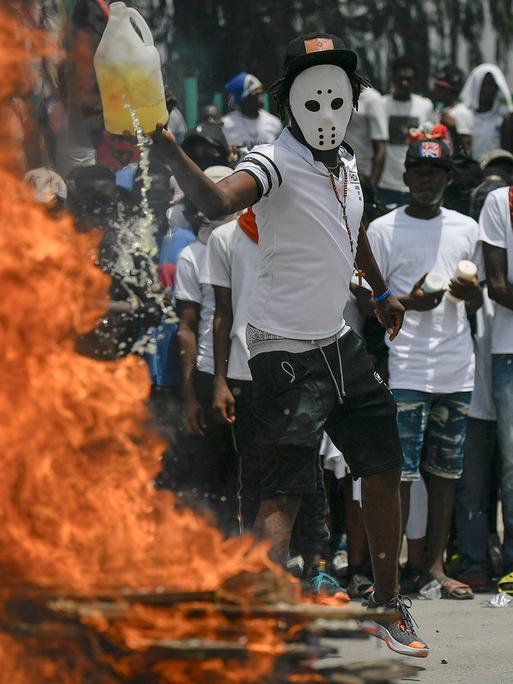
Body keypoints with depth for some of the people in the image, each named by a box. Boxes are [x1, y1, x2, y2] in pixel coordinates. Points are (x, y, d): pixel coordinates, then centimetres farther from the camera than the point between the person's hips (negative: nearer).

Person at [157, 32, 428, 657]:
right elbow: (218, 201, -41)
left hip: (338, 341, 8)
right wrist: (166, 145, -57)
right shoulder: (276, 162, -19)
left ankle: (386, 606, 31)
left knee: (383, 468, 16)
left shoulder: (345, 164, 6)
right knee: (284, 493, -15)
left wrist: (382, 293, 43)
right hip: (287, 350, -8)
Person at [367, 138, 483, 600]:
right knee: (399, 471, -9)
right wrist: (409, 303, -16)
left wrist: (472, 294, -3)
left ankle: (435, 567, 11)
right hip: (405, 367, -4)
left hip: (457, 369, 4)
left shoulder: (466, 228, 14)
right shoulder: (383, 230, 2)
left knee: (447, 470, 5)